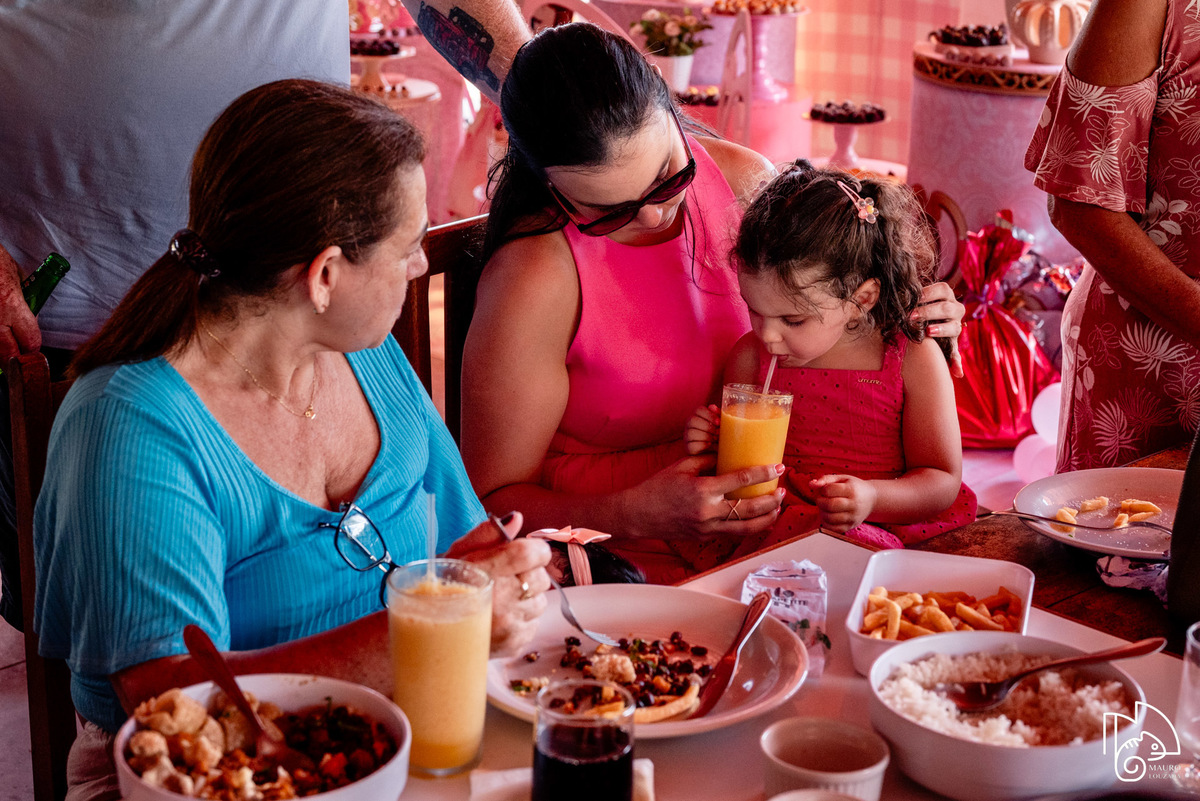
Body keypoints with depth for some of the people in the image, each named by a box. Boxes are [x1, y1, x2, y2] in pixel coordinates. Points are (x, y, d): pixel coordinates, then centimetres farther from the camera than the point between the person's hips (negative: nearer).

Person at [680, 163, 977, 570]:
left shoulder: (914, 360, -7)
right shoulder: (751, 357, 2)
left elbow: (943, 481, -4)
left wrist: (873, 497, -23)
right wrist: (713, 447, -8)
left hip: (887, 530, -2)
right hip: (773, 524, 2)